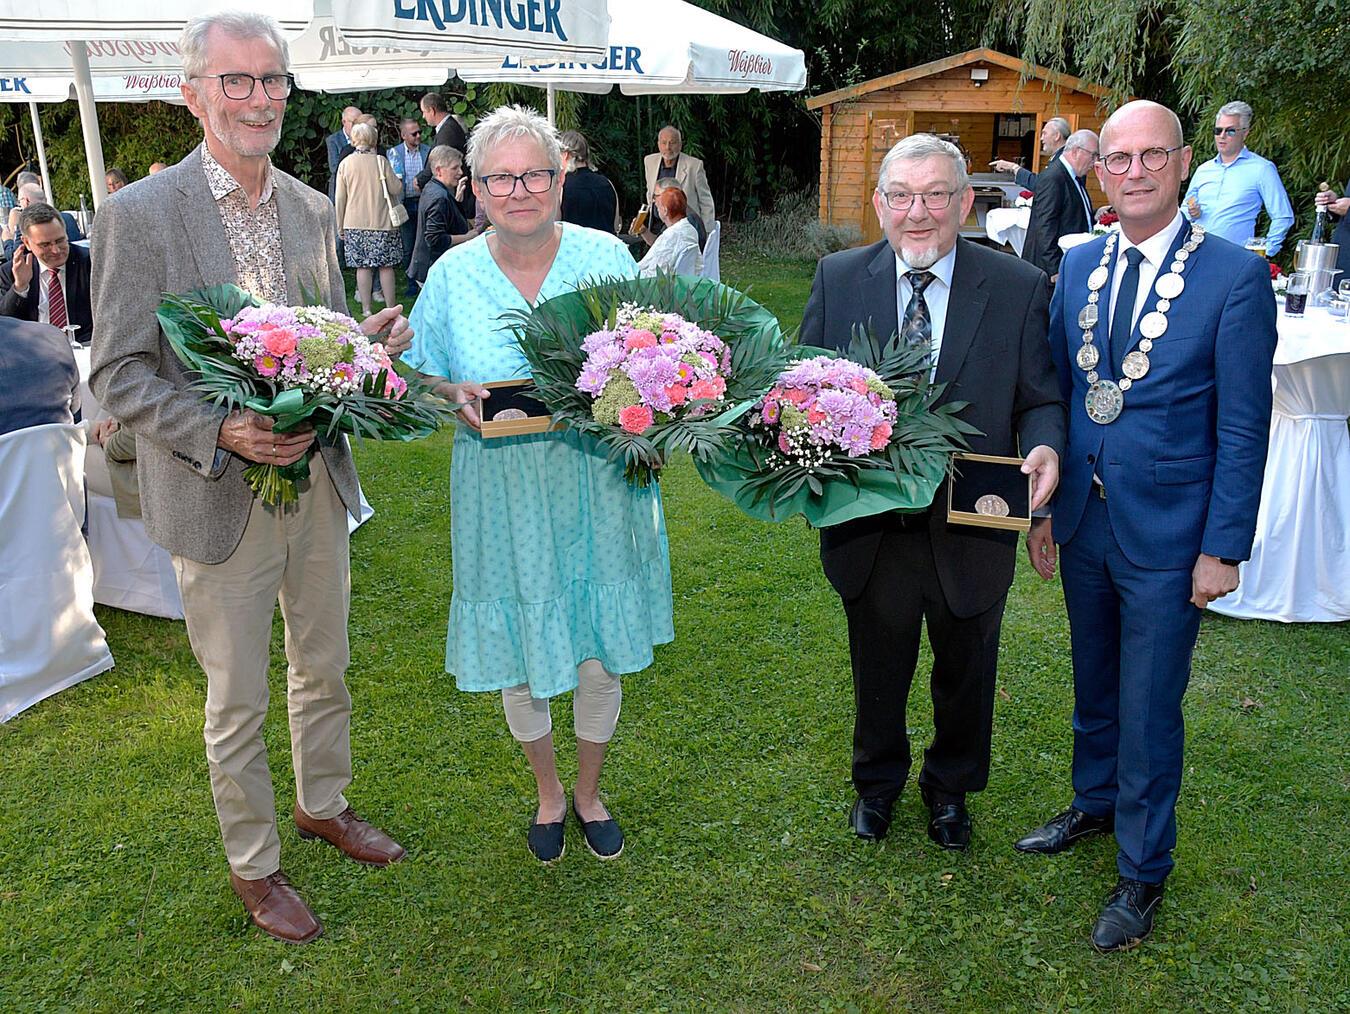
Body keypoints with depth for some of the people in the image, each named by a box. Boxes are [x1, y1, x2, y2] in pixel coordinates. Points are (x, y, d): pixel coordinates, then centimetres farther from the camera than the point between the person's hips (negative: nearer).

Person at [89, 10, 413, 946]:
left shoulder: (312, 208, 4)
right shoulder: (140, 215, -12)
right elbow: (118, 375, -11)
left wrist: (369, 342, -10)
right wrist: (220, 434, -25)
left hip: (318, 483, 5)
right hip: (220, 499, -5)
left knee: (325, 668, 20)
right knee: (238, 700, 11)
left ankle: (323, 805, 45)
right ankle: (253, 863, 33)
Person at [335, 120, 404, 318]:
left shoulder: (345, 164, 1)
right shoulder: (380, 161, -5)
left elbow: (340, 198, 4)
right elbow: (396, 188, -3)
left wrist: (340, 226, 12)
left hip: (355, 223, 2)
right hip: (382, 222, -1)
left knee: (363, 266, 4)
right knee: (386, 265, 4)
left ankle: (366, 309, 6)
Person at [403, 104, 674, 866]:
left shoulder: (606, 257, -2)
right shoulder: (452, 275, 0)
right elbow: (423, 380, 7)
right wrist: (456, 395, -15)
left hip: (598, 488, 0)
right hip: (503, 497, 1)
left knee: (599, 651, 10)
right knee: (518, 654, 11)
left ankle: (589, 789, 38)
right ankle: (548, 791, 40)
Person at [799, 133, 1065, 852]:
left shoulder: (1019, 288, -7)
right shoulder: (837, 280, -5)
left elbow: (1042, 397, -4)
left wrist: (1044, 447, -25)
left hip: (971, 530, 0)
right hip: (868, 527, 1)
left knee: (965, 676, 21)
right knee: (877, 672, 23)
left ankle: (951, 787, 50)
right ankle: (877, 780, 51)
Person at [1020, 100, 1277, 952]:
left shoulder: (1235, 278, -12)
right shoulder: (1080, 265, 3)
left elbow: (1243, 427, -11)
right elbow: (1056, 391, 8)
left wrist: (1224, 548, -12)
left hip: (1166, 533, -4)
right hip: (1083, 521, 5)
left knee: (1149, 710, 7)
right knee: (1093, 685, 22)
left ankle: (1143, 872, 27)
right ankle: (1095, 804, 46)